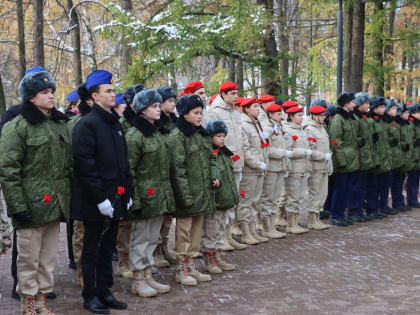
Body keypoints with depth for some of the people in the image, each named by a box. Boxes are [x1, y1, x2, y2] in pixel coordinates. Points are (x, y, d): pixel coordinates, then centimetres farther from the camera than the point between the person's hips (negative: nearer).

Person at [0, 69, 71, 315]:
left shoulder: (60, 124, 12)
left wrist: (69, 197, 14)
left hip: (55, 203, 6)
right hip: (32, 205, -6)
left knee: (49, 258, 13)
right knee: (29, 258, 4)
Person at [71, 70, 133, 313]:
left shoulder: (115, 123, 13)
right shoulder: (87, 124, -12)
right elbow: (85, 165, -18)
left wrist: (128, 191, 10)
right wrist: (101, 198, -20)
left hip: (116, 199, 8)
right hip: (95, 201, -7)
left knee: (108, 247, 15)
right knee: (93, 250, 5)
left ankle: (104, 291, 26)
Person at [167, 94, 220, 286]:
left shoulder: (202, 134, 14)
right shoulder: (177, 136, -11)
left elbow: (210, 158, 22)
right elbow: (178, 168, -16)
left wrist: (214, 176, 4)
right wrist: (186, 196, -19)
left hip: (203, 191, 8)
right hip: (187, 193, -8)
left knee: (197, 228, 13)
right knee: (184, 229, 0)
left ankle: (191, 265, 23)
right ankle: (182, 269, 9)